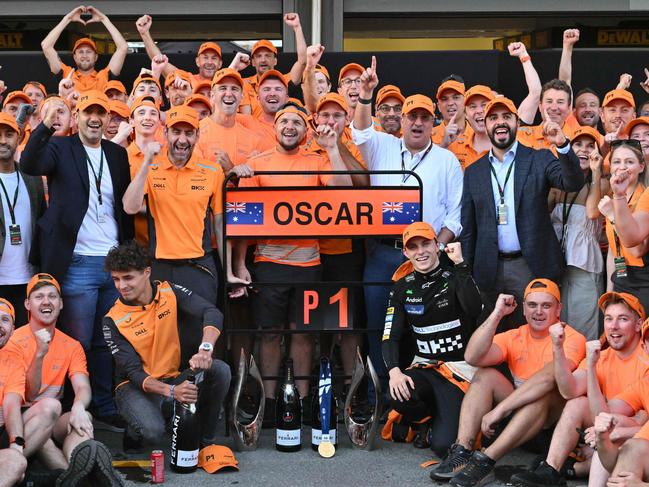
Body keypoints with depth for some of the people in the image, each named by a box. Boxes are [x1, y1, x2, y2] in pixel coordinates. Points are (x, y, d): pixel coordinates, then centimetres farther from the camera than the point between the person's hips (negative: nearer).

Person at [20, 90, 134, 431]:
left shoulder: (118, 154, 13)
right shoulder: (60, 148, 0)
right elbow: (29, 164, -21)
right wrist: (46, 124, -34)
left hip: (115, 263, 5)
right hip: (78, 264, -4)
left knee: (107, 344, 11)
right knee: (78, 344, 2)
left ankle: (106, 410, 21)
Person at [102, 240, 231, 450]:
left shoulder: (170, 292, -6)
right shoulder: (113, 320, -11)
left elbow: (212, 313, -22)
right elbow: (133, 372, -16)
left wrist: (205, 348, -44)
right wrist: (170, 391, -35)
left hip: (176, 378, 3)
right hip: (137, 386, -3)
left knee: (220, 370, -24)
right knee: (151, 432, -33)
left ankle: (206, 439, -7)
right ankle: (134, 432, 5)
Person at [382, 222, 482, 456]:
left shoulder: (454, 278, -3)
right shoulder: (402, 288, 9)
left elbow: (475, 309, -25)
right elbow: (390, 337, 3)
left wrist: (459, 263, -23)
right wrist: (394, 371, -16)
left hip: (459, 367, -4)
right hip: (424, 366, 4)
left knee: (444, 445, -20)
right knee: (397, 397, -32)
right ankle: (429, 421, 3)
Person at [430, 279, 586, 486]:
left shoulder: (572, 338, -10)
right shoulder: (513, 337, 6)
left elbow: (549, 377, -30)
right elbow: (472, 357, -12)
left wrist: (499, 409, -34)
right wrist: (497, 314, -17)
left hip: (554, 421, -5)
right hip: (515, 415, 5)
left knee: (544, 390, -34)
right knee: (485, 375, -12)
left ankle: (486, 460, -38)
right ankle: (462, 451, -25)